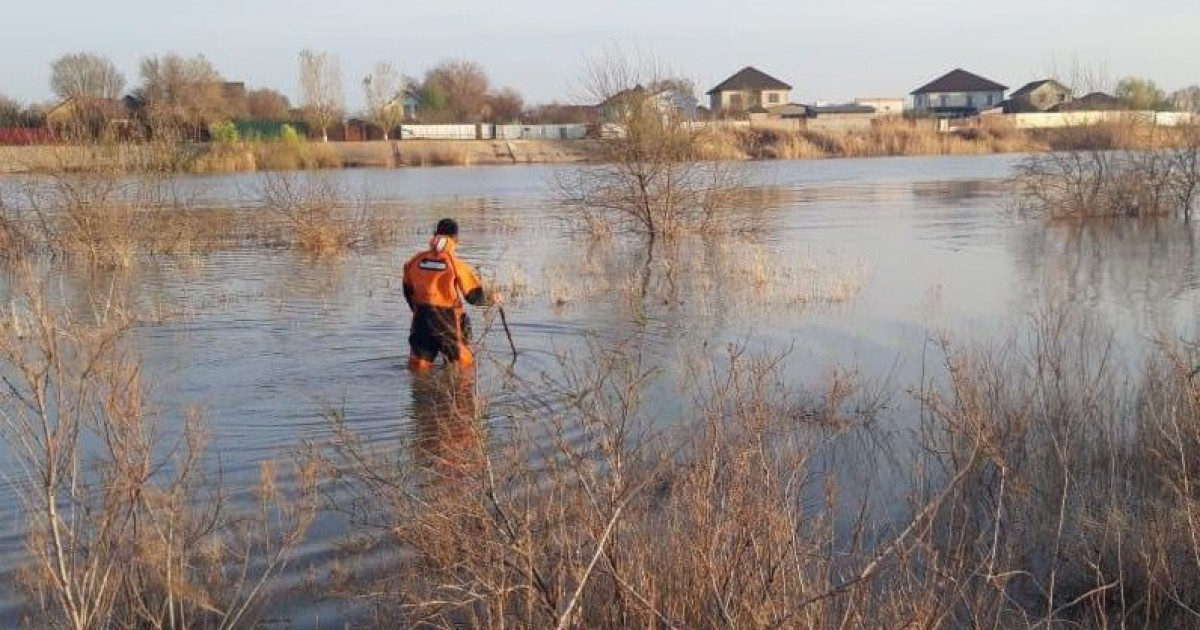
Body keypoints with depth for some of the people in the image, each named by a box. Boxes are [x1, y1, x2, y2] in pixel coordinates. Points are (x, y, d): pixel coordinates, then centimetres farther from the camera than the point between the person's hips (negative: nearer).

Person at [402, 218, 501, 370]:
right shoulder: (456, 265, -11)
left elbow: (408, 292, 12)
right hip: (447, 321, -3)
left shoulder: (416, 261, 2)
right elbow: (475, 297, -8)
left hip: (421, 318, 4)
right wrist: (490, 300, 12)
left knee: (418, 368, 11)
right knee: (464, 367, 10)